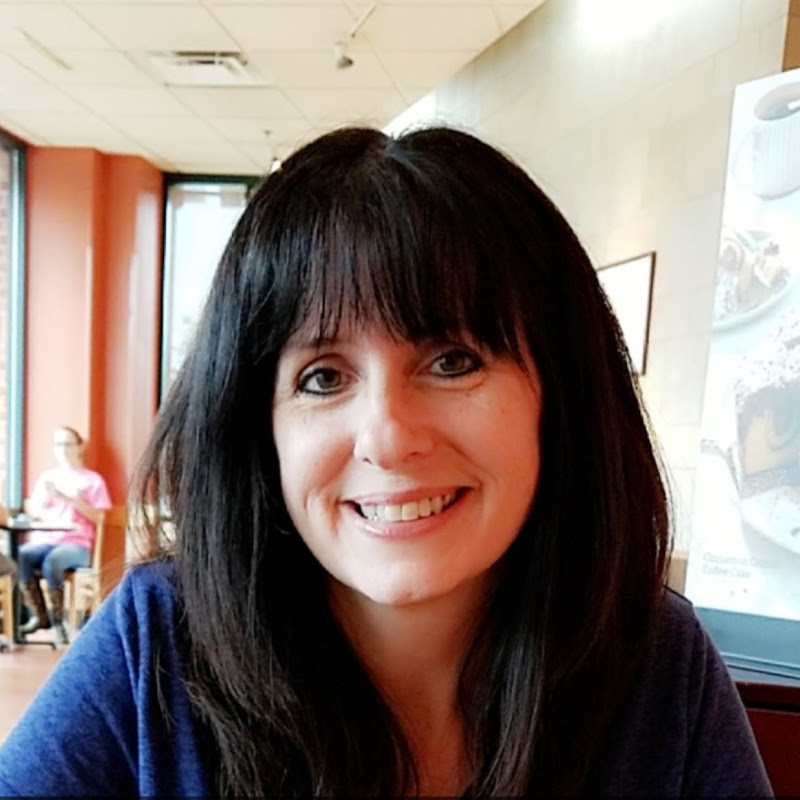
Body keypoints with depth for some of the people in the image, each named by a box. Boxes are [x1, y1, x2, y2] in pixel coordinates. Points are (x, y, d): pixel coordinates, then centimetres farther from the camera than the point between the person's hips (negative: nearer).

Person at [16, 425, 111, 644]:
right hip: (44, 541, 4)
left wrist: (72, 499, -12)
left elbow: (98, 517, -1)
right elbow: (33, 511, 14)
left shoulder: (92, 479, 8)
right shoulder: (47, 476, 20)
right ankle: (39, 616, -15)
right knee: (21, 555, -30)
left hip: (76, 544, -3)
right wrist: (46, 496, -5)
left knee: (52, 562, -36)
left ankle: (59, 619, -16)